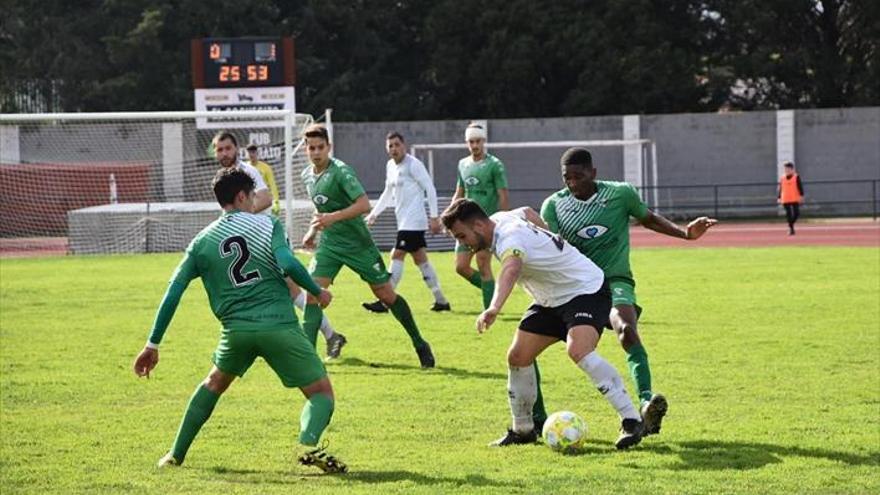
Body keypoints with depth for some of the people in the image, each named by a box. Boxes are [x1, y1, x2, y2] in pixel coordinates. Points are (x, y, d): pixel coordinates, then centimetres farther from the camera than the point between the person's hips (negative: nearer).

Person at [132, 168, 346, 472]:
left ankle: (176, 455, 29)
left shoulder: (203, 241, 13)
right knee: (322, 392, 7)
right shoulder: (267, 225, 5)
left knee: (214, 383, 31)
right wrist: (317, 292, 5)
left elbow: (173, 293, 9)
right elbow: (288, 265, -12)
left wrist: (153, 344, 11)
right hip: (280, 326, -3)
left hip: (236, 329, 3)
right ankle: (308, 444, -24)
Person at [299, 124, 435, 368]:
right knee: (312, 292, -11)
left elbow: (363, 204, -28)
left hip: (357, 244, -6)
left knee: (385, 293, 2)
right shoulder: (307, 175, 6)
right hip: (329, 244, 6)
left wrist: (333, 218, -35)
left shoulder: (341, 171, -18)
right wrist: (313, 230, 15)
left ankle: (420, 344, 18)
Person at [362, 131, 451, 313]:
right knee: (420, 259, 10)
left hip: (412, 221, -9)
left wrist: (434, 217, -16)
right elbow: (388, 193, 27)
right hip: (404, 221, 9)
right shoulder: (390, 166, 14)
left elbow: (430, 189, -13)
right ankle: (441, 300, 15)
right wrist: (374, 214, 24)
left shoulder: (413, 164, -12)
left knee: (397, 256, -11)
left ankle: (384, 301, -11)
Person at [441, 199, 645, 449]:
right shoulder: (501, 218, -2)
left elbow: (511, 270, -55)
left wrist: (494, 308, -72)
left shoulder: (510, 238, -31)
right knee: (518, 357, 3)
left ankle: (631, 421, -29)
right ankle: (523, 430, 17)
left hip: (588, 290, -10)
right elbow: (528, 212, 22)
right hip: (551, 300, 10)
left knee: (579, 351, -33)